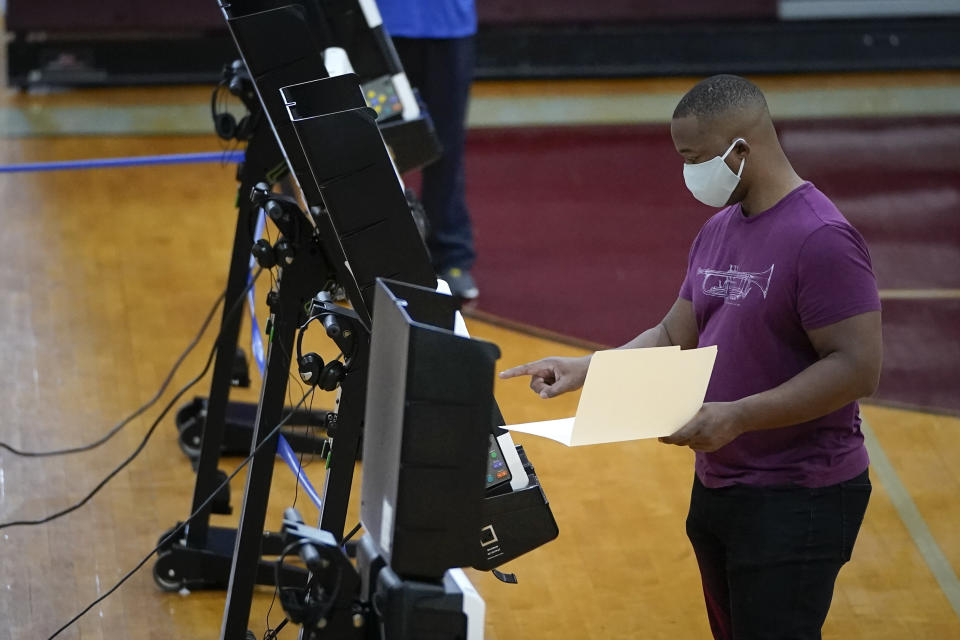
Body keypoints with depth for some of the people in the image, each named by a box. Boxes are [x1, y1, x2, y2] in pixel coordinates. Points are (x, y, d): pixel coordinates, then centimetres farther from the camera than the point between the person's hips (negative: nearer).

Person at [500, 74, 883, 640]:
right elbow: (675, 338, 16)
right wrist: (586, 370, 1)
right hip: (718, 485, 9)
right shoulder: (719, 231, 11)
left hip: (796, 502, -9)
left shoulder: (821, 239, -19)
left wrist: (737, 416, -26)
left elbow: (858, 368, -23)